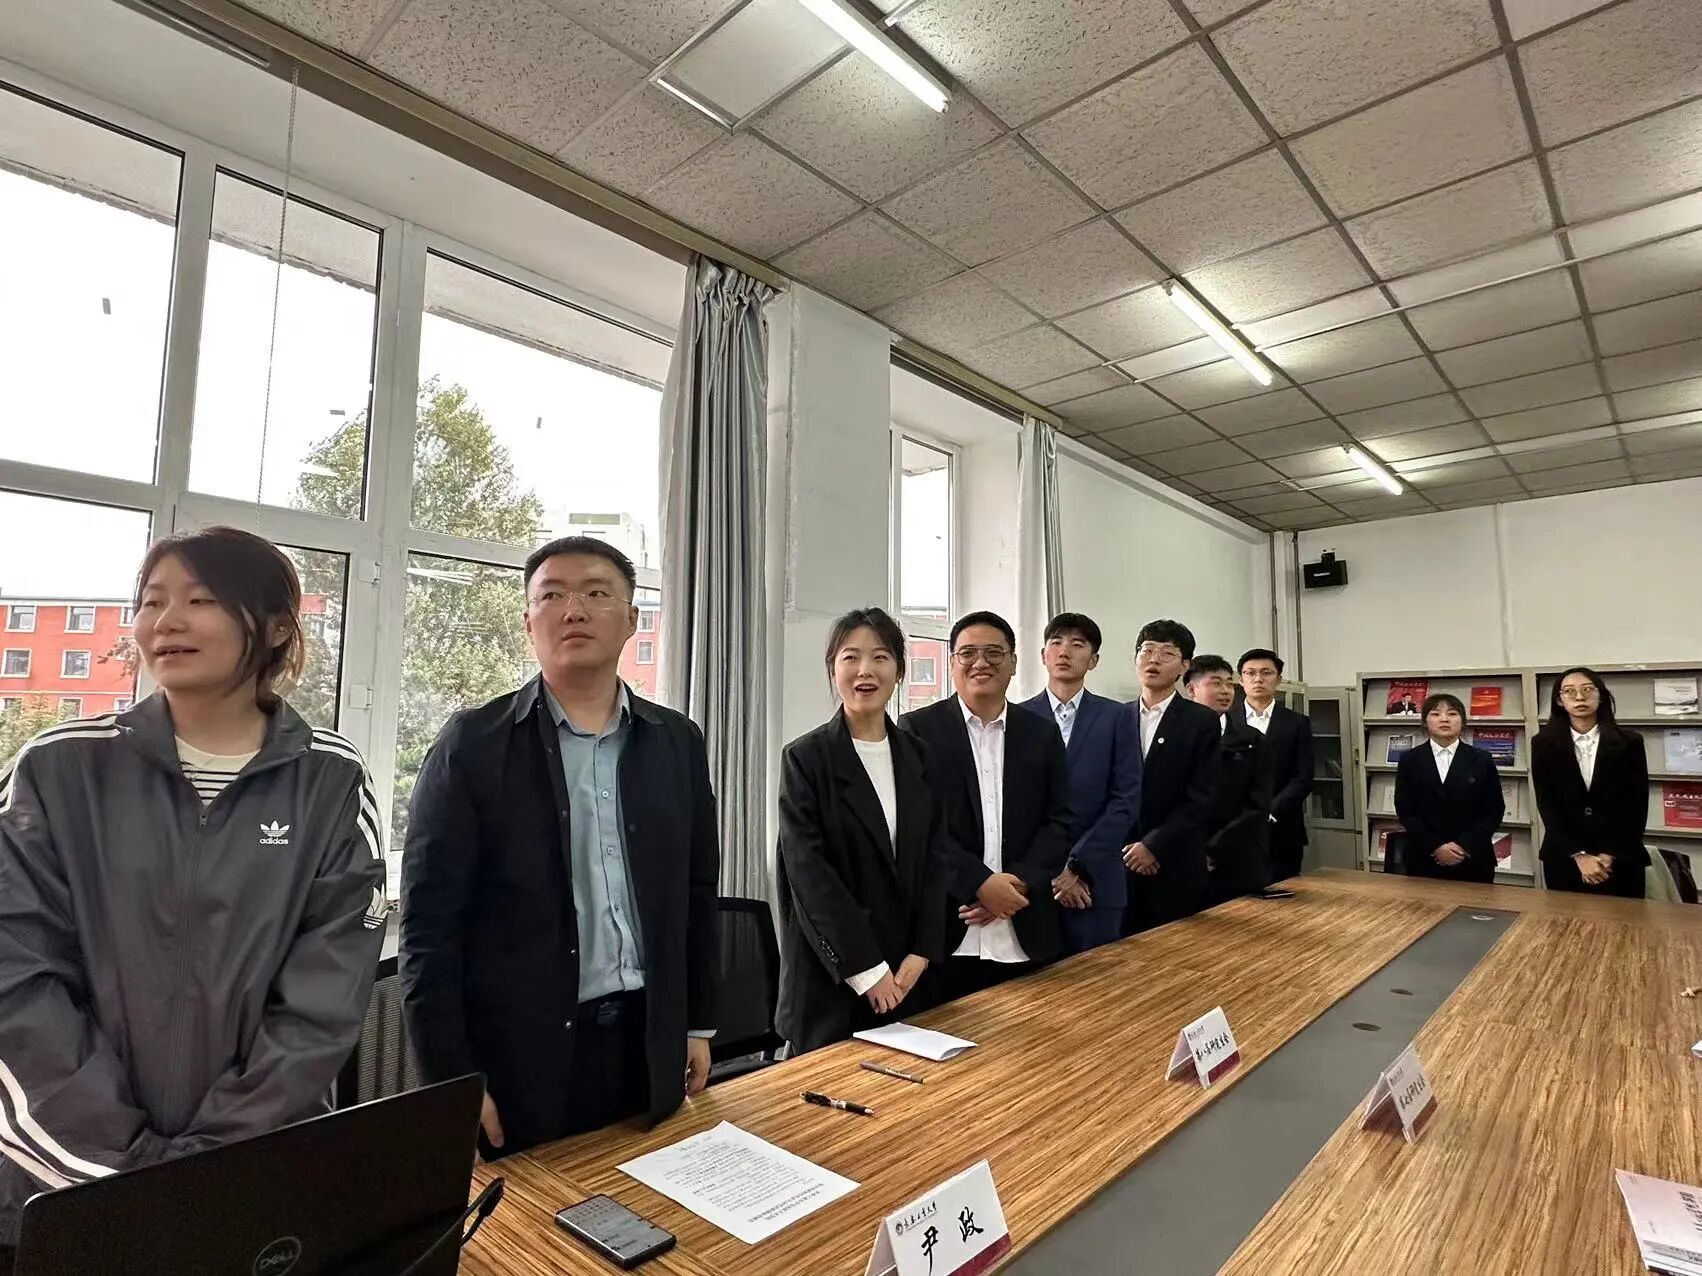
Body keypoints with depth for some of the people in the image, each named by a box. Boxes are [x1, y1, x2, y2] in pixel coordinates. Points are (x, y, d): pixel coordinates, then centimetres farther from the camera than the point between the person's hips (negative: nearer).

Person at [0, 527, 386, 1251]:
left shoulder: (331, 783, -7)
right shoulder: (59, 769, -4)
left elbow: (325, 1001, -9)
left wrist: (210, 1159, -15)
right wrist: (123, 1162, -14)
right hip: (67, 1178, 1)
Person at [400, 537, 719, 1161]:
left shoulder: (678, 742, 2)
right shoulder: (473, 742, -7)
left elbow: (697, 894, 8)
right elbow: (430, 921, -8)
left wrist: (698, 1024, 9)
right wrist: (450, 1078, -9)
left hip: (649, 1045, 3)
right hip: (518, 1051, -3)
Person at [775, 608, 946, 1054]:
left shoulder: (916, 755, 5)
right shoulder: (805, 757, -9)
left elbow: (934, 857, 5)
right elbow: (808, 871, -13)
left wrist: (921, 953, -5)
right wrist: (865, 969, -14)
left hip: (907, 971, 4)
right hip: (831, 975, -4)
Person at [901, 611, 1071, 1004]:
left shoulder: (1042, 733, 9)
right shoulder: (919, 729, -1)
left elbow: (1059, 822, 6)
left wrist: (1018, 883, -9)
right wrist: (980, 884, -15)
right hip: (945, 932, -2)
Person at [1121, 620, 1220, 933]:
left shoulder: (1203, 722, -2)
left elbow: (1201, 797, -8)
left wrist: (1154, 845, -13)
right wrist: (1123, 848, -6)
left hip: (1177, 866, -2)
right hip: (1120, 861, 2)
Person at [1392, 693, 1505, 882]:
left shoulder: (1482, 759, 3)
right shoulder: (1409, 760, 2)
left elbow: (1494, 810, 0)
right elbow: (1405, 811, -2)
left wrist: (1464, 846, -11)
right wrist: (1435, 847, -13)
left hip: (1473, 860, 0)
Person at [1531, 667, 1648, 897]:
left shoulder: (1629, 742, 0)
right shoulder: (1544, 744, 0)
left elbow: (1637, 805, -3)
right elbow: (1546, 804, -4)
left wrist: (1610, 855, -10)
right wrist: (1579, 855, -13)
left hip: (1621, 860, 0)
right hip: (1563, 858, 0)